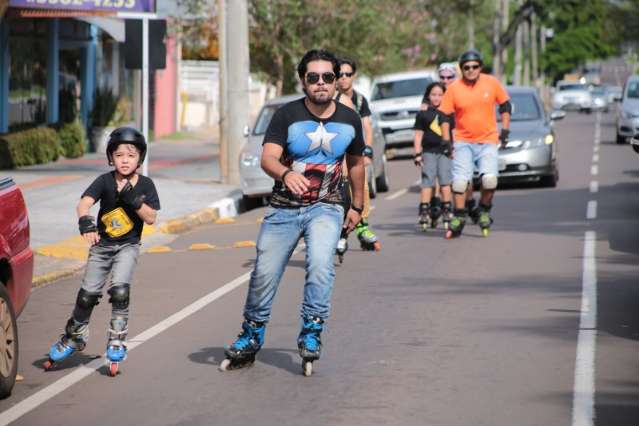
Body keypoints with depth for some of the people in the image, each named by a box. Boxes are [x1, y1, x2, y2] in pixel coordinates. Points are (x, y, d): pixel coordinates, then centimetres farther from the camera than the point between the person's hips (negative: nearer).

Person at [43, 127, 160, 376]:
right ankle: (75, 337, 24)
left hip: (128, 246, -1)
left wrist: (134, 199, -27)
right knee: (88, 293, 0)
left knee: (120, 289, -23)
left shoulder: (145, 185, -7)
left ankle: (117, 341, -9)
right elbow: (84, 203, -24)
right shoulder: (105, 181, -10)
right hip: (102, 244, 1)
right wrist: (86, 223, -44)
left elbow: (151, 218, -12)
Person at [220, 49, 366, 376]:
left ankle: (311, 334, -15)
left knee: (320, 264, -26)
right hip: (284, 208, 0)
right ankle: (251, 337, 24)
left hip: (325, 207, 0)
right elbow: (268, 158, -22)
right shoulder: (287, 115, -9)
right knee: (264, 274, 2)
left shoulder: (349, 120, 1)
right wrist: (286, 174, -43)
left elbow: (356, 163, 17)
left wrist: (357, 206, 23)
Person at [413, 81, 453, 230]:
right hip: (428, 152, -1)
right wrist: (417, 154, -1)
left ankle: (447, 211, 7)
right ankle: (424, 212, -3)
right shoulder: (423, 114, 4)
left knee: (445, 181, -1)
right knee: (427, 181, -4)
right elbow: (418, 135, 5)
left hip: (444, 151, 1)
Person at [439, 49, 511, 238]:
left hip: (488, 141, 0)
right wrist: (446, 141, -3)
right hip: (463, 142, 0)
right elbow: (445, 116, 2)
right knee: (460, 180, -8)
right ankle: (459, 218, 7)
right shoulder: (454, 88, -4)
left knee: (490, 178, -18)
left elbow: (505, 105, 11)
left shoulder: (491, 83, -2)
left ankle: (484, 210, 8)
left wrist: (505, 130, 5)